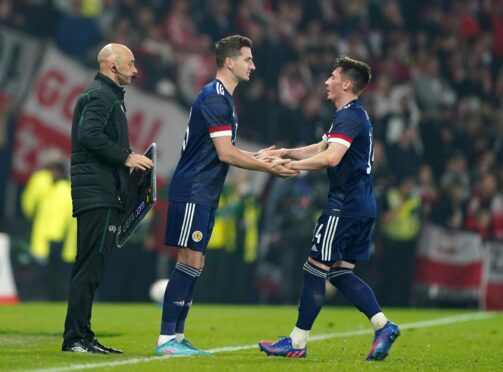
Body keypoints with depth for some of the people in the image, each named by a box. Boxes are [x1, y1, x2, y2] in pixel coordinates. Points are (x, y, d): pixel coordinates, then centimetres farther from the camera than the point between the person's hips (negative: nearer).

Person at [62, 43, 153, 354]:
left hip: (102, 195, 11)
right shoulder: (100, 96, -8)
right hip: (98, 193, -11)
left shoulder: (108, 95, 24)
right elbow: (90, 135, -22)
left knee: (90, 268, 10)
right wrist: (127, 157, -17)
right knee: (91, 266, -12)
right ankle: (76, 337, -13)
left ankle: (81, 337, 12)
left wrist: (128, 160, 12)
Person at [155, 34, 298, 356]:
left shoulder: (222, 98, 18)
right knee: (189, 263, -11)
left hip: (203, 196, 10)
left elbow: (227, 152, 22)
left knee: (195, 265, 8)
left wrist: (266, 160, 14)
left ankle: (177, 337, 11)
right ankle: (166, 339, -10)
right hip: (192, 193, -10)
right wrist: (269, 168, -12)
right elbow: (226, 154, -18)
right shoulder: (214, 98, -14)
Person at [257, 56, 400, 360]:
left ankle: (297, 342, 0)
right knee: (341, 273, 12)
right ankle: (383, 326, 2)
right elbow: (320, 149, 26)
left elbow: (330, 158, -28)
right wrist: (284, 152, 17)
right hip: (363, 206, 10)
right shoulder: (357, 115, 19)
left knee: (316, 268, -4)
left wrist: (290, 165, -21)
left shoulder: (349, 117, -14)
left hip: (345, 206, -10)